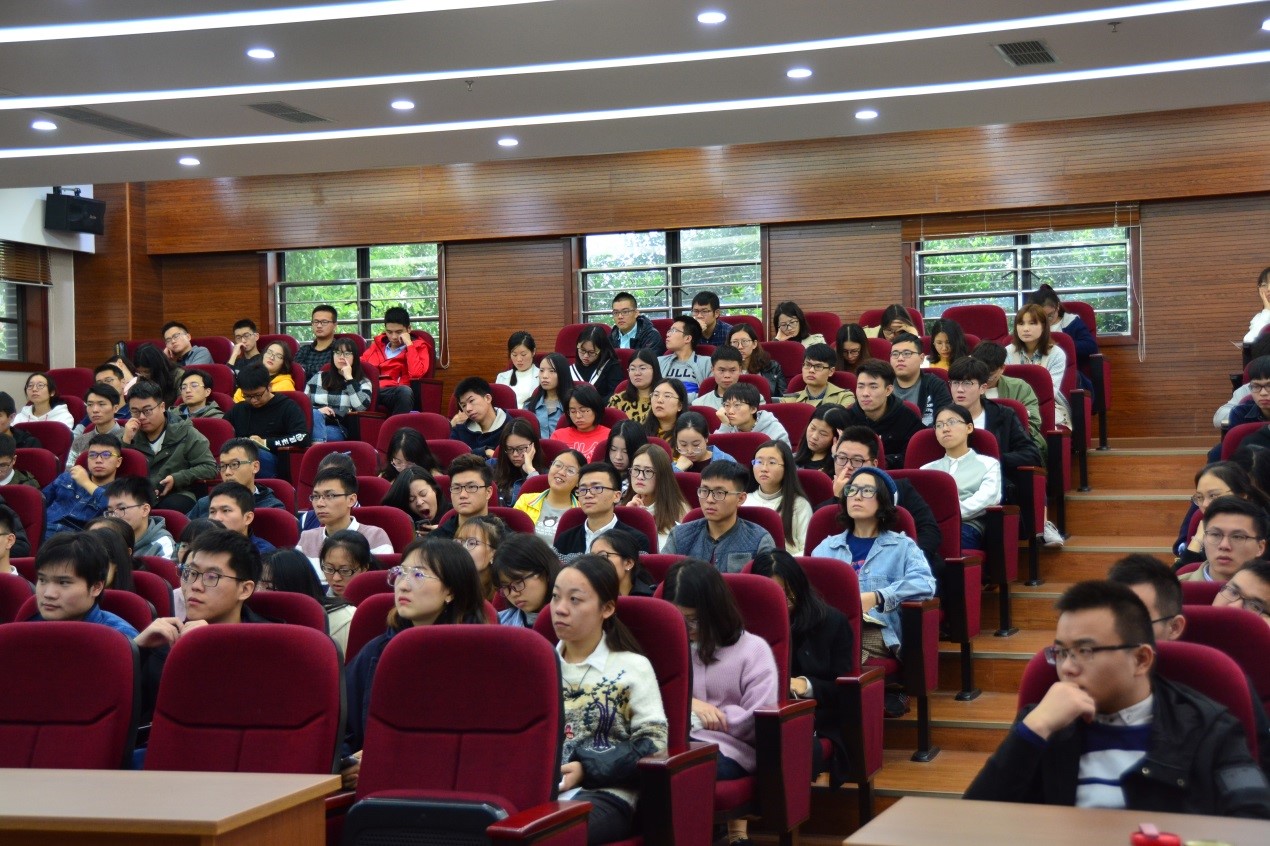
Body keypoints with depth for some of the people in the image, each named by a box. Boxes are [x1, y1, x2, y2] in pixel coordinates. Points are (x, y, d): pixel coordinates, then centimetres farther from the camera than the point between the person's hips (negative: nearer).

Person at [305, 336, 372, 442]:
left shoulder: (363, 382, 14)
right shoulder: (319, 377, 22)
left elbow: (361, 407, -8)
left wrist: (349, 378, -3)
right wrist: (317, 411, -8)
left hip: (339, 429, -2)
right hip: (314, 422, 2)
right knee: (314, 415, -36)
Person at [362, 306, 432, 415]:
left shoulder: (418, 346, 13)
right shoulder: (378, 344, 26)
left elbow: (416, 374, -5)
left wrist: (409, 344, -1)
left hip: (396, 393, -3)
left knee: (405, 391, -39)